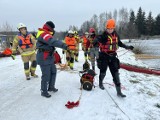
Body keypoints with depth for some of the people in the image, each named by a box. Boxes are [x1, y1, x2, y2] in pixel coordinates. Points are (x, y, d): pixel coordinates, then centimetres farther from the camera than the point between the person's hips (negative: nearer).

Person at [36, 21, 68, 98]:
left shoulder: (46, 34, 15)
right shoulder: (44, 34, -20)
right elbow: (53, 42, -37)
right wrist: (64, 46, -45)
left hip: (49, 57, 11)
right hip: (44, 59, -11)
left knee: (53, 72, 19)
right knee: (46, 75, -3)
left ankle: (51, 87, 34)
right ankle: (44, 91, 14)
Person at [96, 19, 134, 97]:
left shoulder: (116, 35, 6)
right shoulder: (103, 35, -12)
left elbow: (119, 43, 21)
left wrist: (127, 47, 21)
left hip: (113, 56, 4)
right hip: (104, 56, -4)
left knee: (115, 73, 1)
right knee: (103, 72, 12)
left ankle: (119, 91, 6)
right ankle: (100, 83, 42)